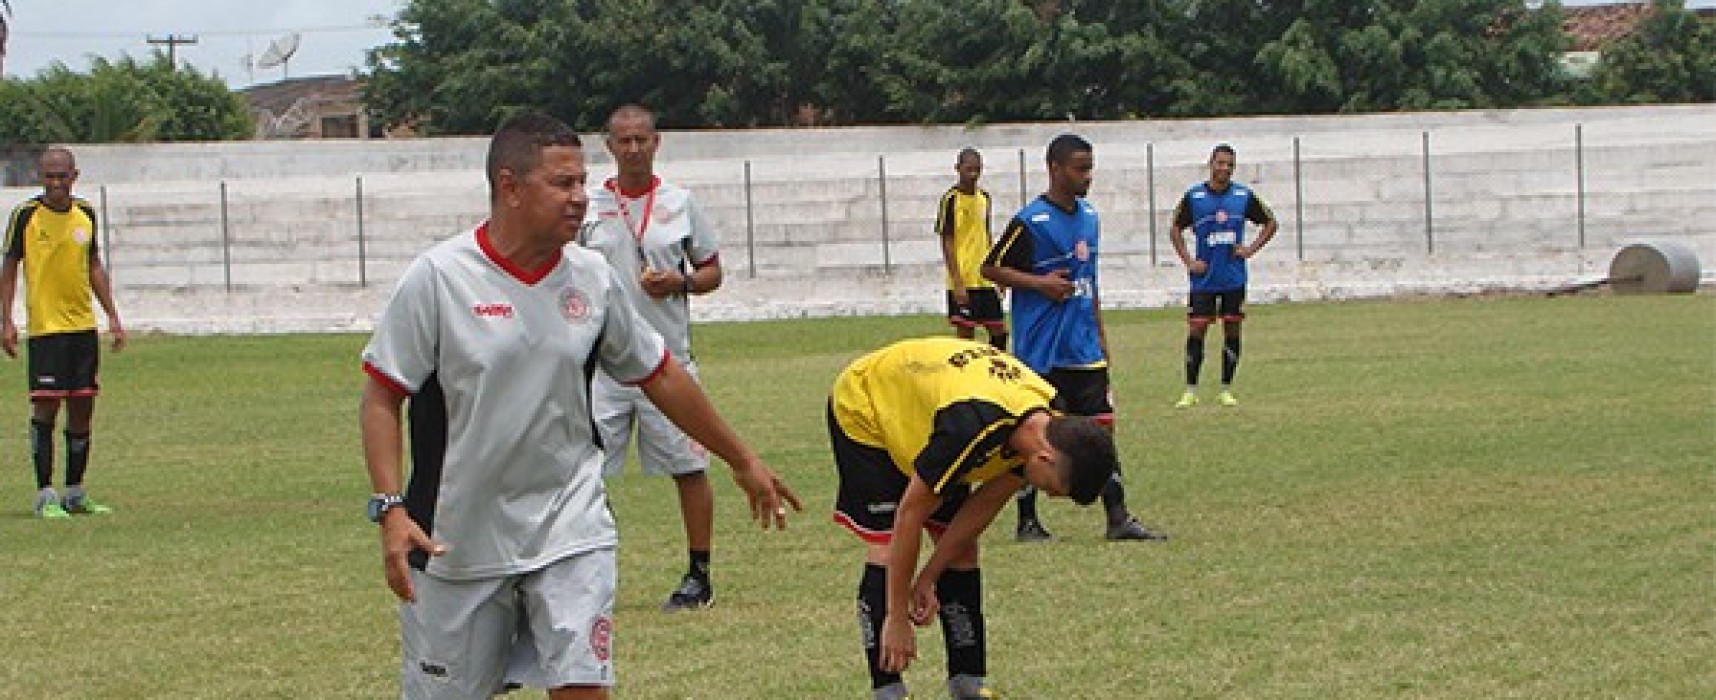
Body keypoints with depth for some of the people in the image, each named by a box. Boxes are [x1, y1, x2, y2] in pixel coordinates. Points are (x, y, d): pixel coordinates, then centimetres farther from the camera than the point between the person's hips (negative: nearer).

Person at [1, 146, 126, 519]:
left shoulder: (85, 213, 8)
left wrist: (113, 316, 14)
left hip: (84, 325, 5)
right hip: (44, 327, -5)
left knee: (82, 409, 7)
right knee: (46, 406, -8)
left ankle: (75, 494, 17)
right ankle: (45, 496, -3)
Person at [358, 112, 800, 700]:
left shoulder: (592, 278, 1)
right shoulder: (438, 277, -11)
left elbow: (660, 376, 14)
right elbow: (382, 395, -7)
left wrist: (741, 461, 21)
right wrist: (391, 510, -18)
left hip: (569, 528, 2)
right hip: (455, 538, -2)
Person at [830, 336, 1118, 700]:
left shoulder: (1049, 426, -20)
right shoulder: (971, 429, -43)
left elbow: (983, 505, -8)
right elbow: (910, 514, -33)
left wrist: (929, 578, -8)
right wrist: (897, 619, -27)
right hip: (863, 409, -7)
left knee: (963, 550, 0)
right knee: (886, 549, -18)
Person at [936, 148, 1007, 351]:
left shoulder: (984, 197, 11)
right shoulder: (950, 199, -8)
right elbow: (947, 243, -10)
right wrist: (957, 282, -16)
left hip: (986, 280, 6)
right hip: (964, 282, -6)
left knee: (999, 331, 6)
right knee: (966, 334, -2)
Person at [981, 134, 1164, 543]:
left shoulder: (1089, 216, 11)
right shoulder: (1031, 222, -12)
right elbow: (990, 268, -9)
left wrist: (1099, 331, 20)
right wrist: (1040, 283, -19)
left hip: (1085, 351, 6)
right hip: (1040, 352, -6)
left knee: (1101, 425, 2)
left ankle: (1118, 519, 4)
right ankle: (1027, 521, 12)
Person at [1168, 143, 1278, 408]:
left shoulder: (1244, 196, 1)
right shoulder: (1194, 196, -2)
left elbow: (1270, 223, 12)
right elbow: (1175, 230, 9)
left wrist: (1251, 249, 0)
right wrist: (1189, 261, -1)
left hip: (1234, 277, 1)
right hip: (1203, 278, -1)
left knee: (1232, 330, 4)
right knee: (1196, 331, -4)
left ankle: (1226, 389, 13)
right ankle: (1191, 391, 3)